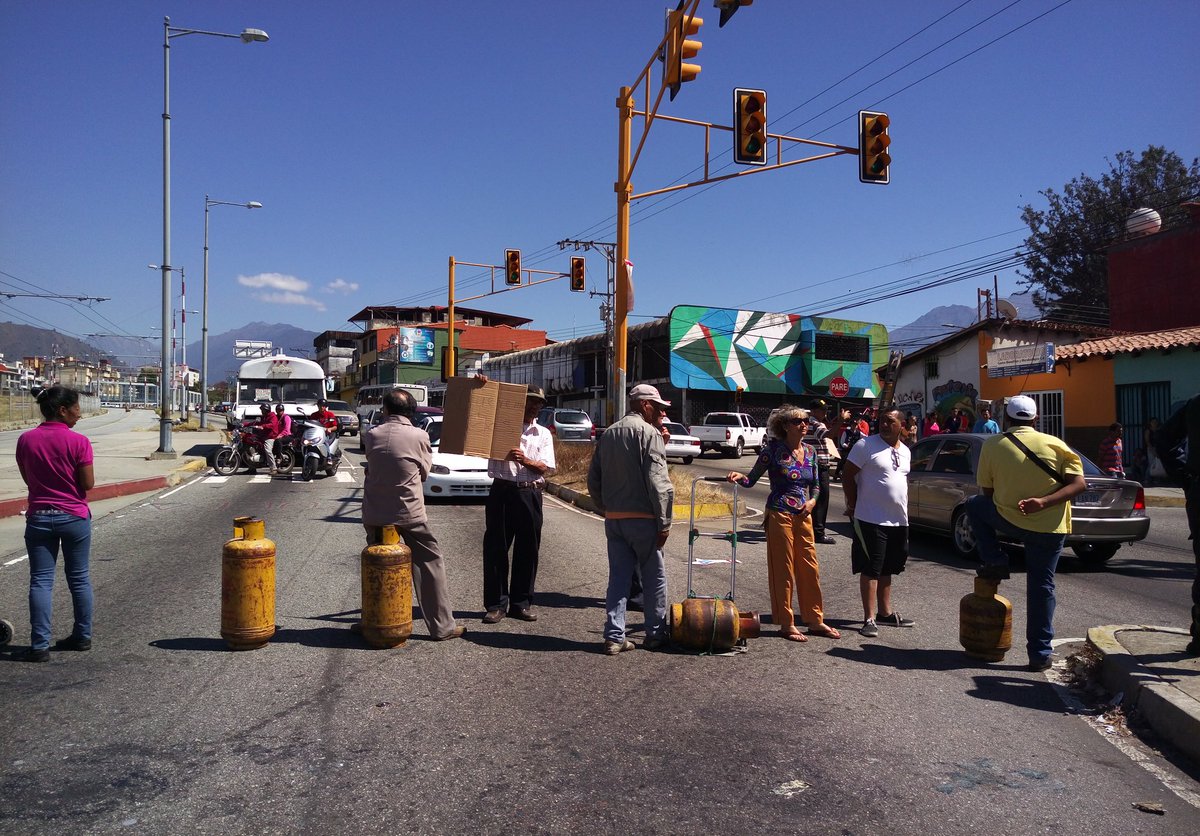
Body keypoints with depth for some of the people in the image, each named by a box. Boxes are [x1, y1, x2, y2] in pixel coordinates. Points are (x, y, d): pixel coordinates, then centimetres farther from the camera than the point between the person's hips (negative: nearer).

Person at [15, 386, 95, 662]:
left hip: (39, 517, 2)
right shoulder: (78, 442, -13)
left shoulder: (25, 440, 0)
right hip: (74, 517, -2)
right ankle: (82, 636, 20)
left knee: (40, 581, 4)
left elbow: (28, 479, 9)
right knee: (79, 578, 11)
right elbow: (88, 484, -10)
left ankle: (40, 645, 0)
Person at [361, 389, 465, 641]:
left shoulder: (372, 436, -2)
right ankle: (442, 626, 9)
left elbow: (372, 467, 10)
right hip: (409, 514, -3)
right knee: (430, 564, 6)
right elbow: (424, 471, 3)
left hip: (374, 515, 3)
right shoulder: (419, 436, -9)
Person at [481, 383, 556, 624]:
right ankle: (496, 604, 7)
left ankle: (521, 603, 14)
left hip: (530, 494, 2)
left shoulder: (543, 434, 14)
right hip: (501, 491, -2)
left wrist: (525, 460, -14)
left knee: (527, 550, 4)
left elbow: (547, 468, 5)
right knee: (495, 548, -1)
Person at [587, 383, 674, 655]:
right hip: (642, 519, -6)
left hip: (613, 519, 6)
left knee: (618, 577, 10)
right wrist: (664, 523, -13)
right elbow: (658, 482, -17)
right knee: (654, 577, 8)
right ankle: (656, 634, 17)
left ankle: (614, 637, 9)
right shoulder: (648, 432, -10)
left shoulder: (608, 434, 14)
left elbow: (593, 480, 15)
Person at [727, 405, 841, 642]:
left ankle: (816, 621, 22)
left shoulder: (810, 451, 9)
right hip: (780, 514, -5)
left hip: (804, 516, 5)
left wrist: (813, 501, -3)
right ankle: (786, 624, 11)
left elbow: (816, 485, 17)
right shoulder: (774, 449, -7)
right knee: (783, 570, 1)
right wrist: (739, 477, -24)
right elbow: (752, 479, -4)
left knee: (810, 569, 10)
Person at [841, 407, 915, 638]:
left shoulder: (905, 451, 13)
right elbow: (847, 475, -8)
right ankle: (869, 618, -1)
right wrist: (853, 505, -9)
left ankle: (885, 612, 28)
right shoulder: (867, 445, -8)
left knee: (886, 569, 17)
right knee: (871, 569, -5)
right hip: (872, 520, -7)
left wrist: (903, 511, 17)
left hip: (898, 521, 7)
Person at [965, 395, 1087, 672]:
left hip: (1009, 521, -1)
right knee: (1041, 586, 11)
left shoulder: (992, 445, -3)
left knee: (975, 505, 27)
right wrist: (1043, 502, -16)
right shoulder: (1055, 444, -1)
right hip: (1050, 527, 2)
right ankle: (1040, 654, 13)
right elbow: (1079, 483, -8)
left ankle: (995, 561, 17)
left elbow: (987, 491, 4)